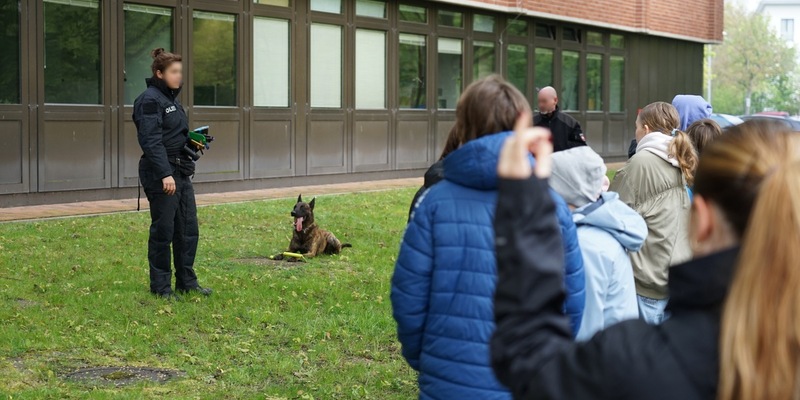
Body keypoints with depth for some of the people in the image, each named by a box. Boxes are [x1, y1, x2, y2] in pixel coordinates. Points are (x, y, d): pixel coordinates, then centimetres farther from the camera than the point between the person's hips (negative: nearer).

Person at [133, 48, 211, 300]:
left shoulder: (171, 99, 17)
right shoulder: (150, 100, -12)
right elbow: (152, 141, -21)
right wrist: (165, 174, -27)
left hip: (181, 172, 9)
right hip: (160, 174, -9)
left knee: (188, 229, 11)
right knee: (163, 231, -1)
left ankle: (187, 282, 20)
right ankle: (160, 286, 9)